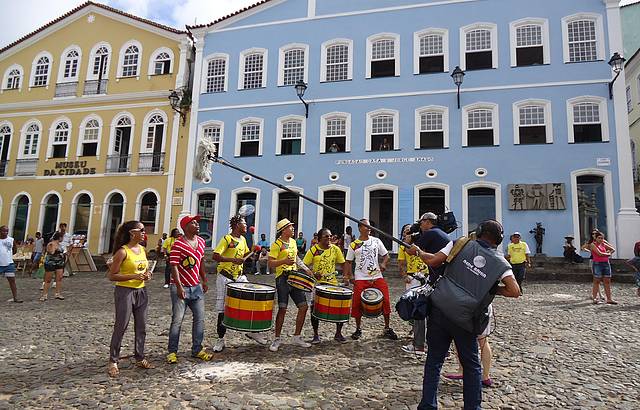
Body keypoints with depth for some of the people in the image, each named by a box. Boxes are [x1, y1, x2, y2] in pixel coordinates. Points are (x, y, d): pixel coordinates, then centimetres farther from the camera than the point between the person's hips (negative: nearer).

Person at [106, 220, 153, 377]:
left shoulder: (143, 249, 8)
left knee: (141, 327, 11)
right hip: (125, 292, -7)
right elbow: (111, 276, -13)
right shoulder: (123, 251, -12)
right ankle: (113, 361, 14)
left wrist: (147, 275, 0)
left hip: (141, 291, 7)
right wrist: (133, 276, -21)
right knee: (121, 327, 0)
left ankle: (140, 358, 23)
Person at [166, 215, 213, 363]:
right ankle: (172, 352, 18)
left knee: (200, 319, 8)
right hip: (181, 287, -6)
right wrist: (179, 287, -21)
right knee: (177, 320, 3)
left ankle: (197, 350, 21)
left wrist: (204, 280, 17)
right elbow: (174, 266, -16)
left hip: (196, 286, 6)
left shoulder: (201, 241, 7)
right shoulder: (178, 244, -13)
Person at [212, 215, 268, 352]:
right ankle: (220, 339, 18)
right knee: (223, 309, 4)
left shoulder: (243, 239, 9)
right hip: (225, 278, -6)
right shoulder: (227, 239, -13)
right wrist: (233, 260, -29)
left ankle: (251, 331, 20)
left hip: (239, 277, 7)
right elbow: (215, 256, -21)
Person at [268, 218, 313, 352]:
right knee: (282, 309, -7)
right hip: (283, 278, -7)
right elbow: (270, 264, -13)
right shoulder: (277, 244, -8)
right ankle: (277, 339, 9)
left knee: (303, 306, 4)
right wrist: (284, 261, -28)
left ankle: (297, 337, 17)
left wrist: (305, 268, 16)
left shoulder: (293, 241, 14)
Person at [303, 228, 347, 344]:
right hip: (317, 283, -2)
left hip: (332, 282, 2)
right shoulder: (313, 250, -4)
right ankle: (316, 335, 16)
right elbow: (304, 265, -3)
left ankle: (338, 334, 19)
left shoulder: (335, 249, 3)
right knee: (315, 308, -4)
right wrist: (313, 274, -19)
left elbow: (342, 264, 8)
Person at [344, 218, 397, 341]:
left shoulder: (376, 241, 8)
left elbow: (386, 255, 12)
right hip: (360, 279, -1)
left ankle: (387, 328, 13)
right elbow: (348, 262, 7)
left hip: (377, 277, 1)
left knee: (385, 301, -5)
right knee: (357, 303, -3)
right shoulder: (354, 245, 4)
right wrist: (346, 276, -5)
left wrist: (383, 263, -8)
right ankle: (358, 329, 18)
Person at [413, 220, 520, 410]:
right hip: (465, 321, 0)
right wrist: (493, 290, 7)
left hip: (439, 311, 1)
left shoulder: (461, 244, -1)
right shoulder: (500, 263, 1)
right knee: (472, 366, 19)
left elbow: (433, 260, -6)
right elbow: (515, 291, -9)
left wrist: (418, 251, 12)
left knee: (434, 360, 12)